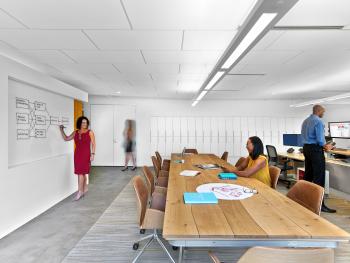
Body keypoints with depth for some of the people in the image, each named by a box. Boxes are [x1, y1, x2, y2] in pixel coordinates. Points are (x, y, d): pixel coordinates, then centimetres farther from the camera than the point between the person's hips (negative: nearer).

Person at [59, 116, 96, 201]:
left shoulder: (90, 132, -5)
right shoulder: (75, 132, 8)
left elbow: (93, 144, -5)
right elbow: (66, 138, 13)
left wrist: (92, 154, -10)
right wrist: (61, 130, 3)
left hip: (86, 154, -5)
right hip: (77, 154, 5)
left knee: (80, 172, -5)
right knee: (82, 172, 14)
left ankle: (80, 191, 6)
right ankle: (85, 189, 30)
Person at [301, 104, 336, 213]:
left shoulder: (305, 121, 14)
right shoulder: (319, 121, -12)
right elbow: (320, 139, -17)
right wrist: (326, 146, 1)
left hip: (306, 148, 8)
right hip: (315, 149, -8)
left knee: (308, 174, 15)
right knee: (319, 177, -5)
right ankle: (320, 204, -1)